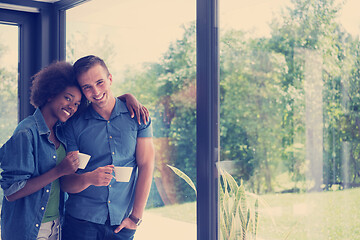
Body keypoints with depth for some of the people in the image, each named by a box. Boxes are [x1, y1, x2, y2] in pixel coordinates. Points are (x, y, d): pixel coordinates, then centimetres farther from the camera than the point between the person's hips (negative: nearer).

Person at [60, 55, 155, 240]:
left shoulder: (137, 116, 0)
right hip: (81, 221, 0)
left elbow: (146, 166, -2)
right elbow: (66, 183, -2)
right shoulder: (74, 125, -1)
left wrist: (136, 216, -6)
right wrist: (88, 178, -23)